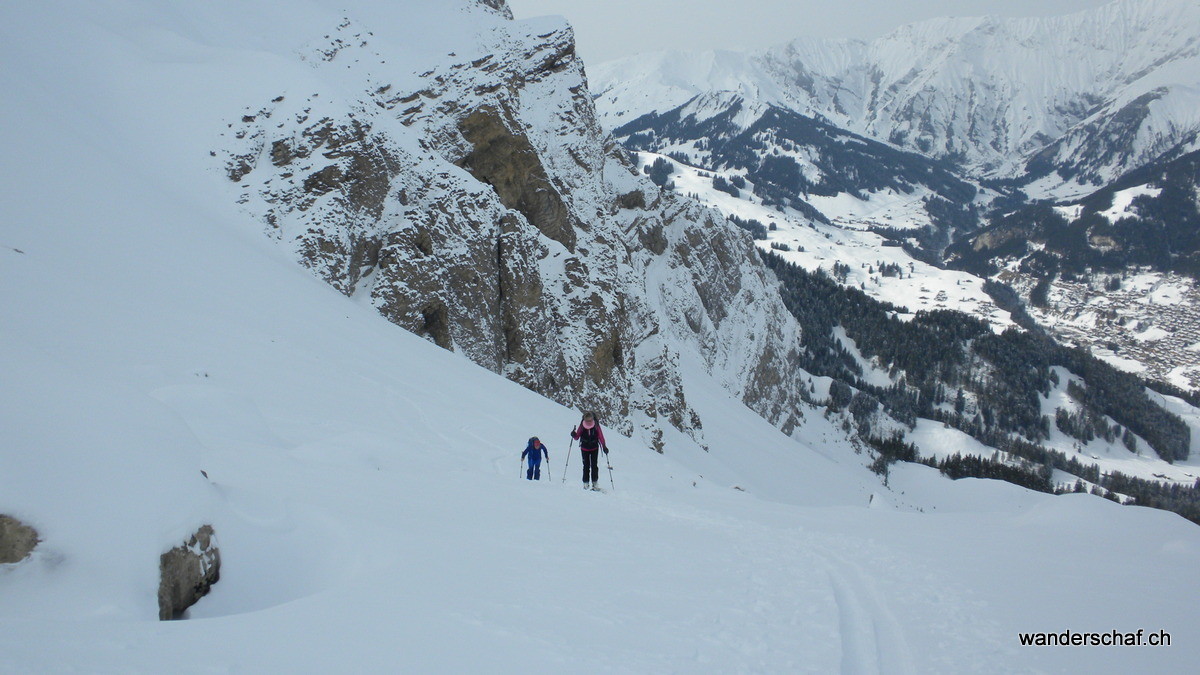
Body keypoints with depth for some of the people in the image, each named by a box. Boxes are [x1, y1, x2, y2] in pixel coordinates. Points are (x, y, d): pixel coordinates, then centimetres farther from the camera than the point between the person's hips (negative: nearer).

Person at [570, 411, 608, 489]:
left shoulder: (596, 426, -12)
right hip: (584, 449, 1)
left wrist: (604, 447, -11)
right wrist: (574, 435, -25)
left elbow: (601, 437, -6)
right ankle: (585, 482, 11)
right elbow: (577, 437, -3)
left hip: (594, 448, -1)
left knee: (594, 466, -7)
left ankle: (595, 483, -3)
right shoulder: (582, 426, -10)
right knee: (586, 466, 3)